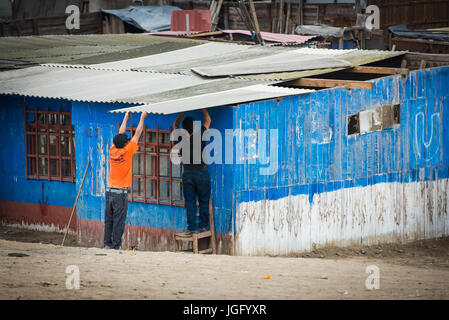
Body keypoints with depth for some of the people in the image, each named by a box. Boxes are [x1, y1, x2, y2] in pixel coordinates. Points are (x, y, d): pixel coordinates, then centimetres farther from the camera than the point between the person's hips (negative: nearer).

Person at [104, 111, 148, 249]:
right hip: (120, 193, -6)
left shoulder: (112, 151, 3)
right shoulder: (126, 152, -11)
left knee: (109, 220, 8)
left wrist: (126, 118, 27)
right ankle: (116, 246, -5)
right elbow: (137, 134, -2)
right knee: (119, 221, -4)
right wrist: (142, 118, 8)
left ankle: (108, 244, 9)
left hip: (109, 191, 6)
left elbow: (121, 134, 17)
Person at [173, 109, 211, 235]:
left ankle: (192, 227, 1)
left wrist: (183, 112, 16)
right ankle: (203, 225, 9)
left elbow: (175, 124, 15)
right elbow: (207, 120, 5)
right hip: (202, 173, -2)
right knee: (204, 201, 9)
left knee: (190, 201, 5)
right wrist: (202, 107, 15)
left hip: (187, 174, 2)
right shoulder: (199, 136, -10)